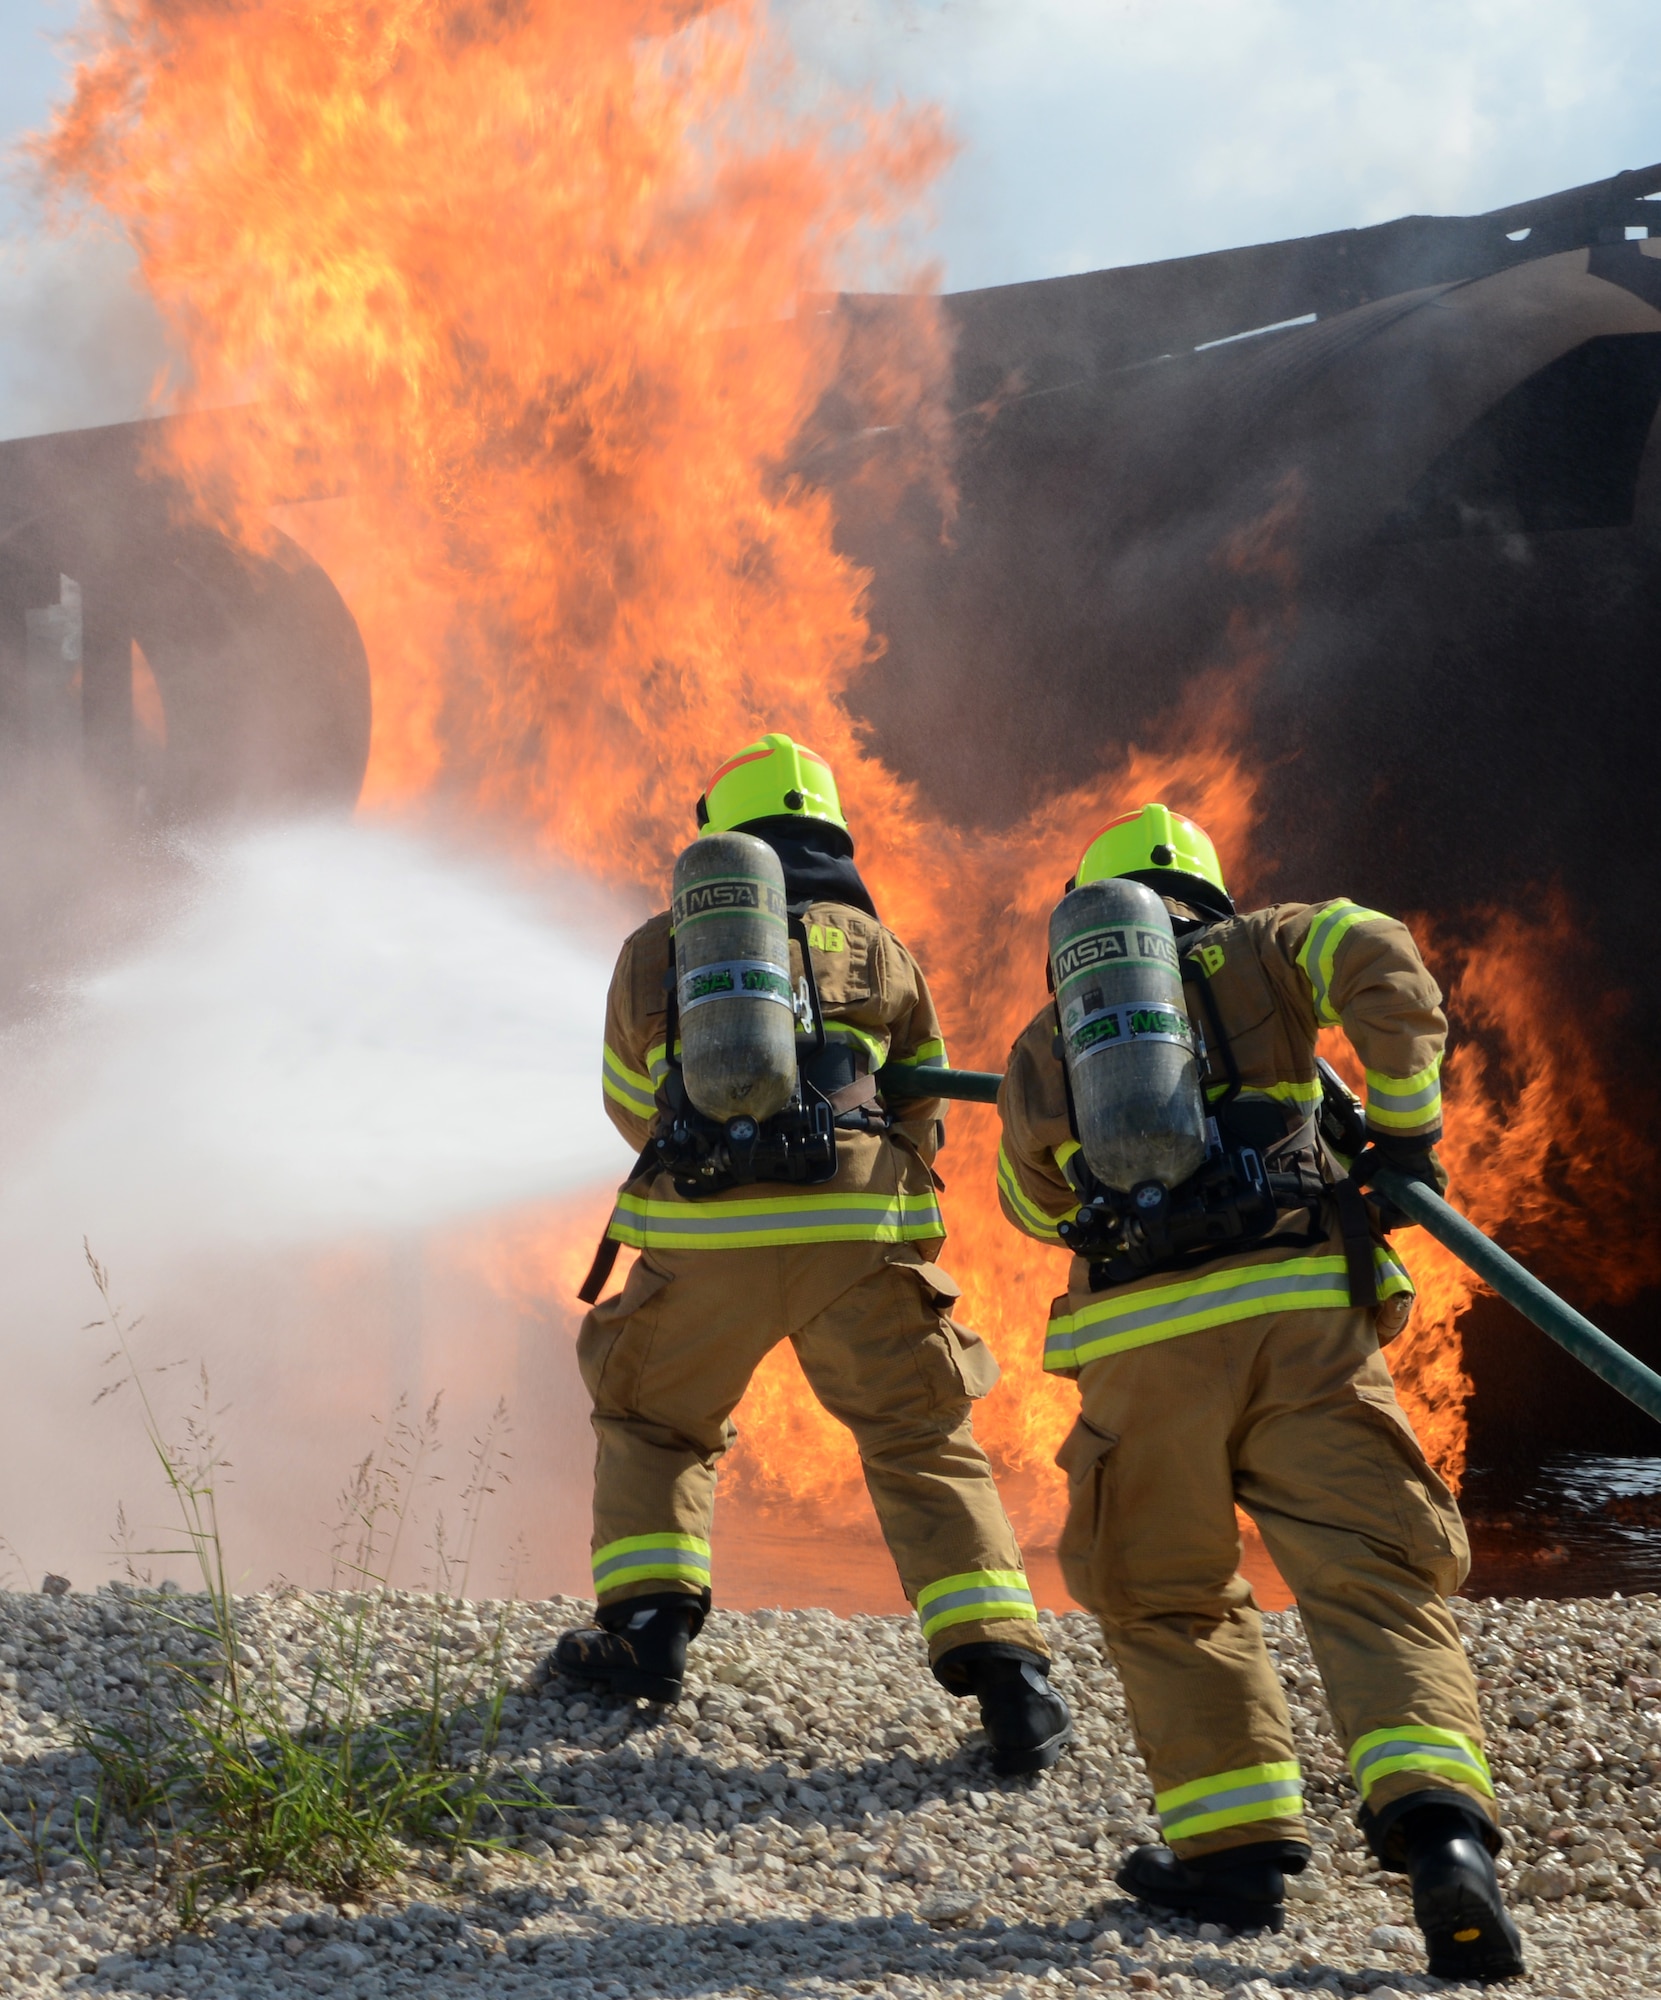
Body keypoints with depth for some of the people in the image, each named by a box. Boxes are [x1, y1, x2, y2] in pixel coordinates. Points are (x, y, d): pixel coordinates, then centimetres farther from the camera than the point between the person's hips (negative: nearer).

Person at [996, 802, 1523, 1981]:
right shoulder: (1255, 951, 17)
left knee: (1166, 1603, 19)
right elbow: (1379, 960, -3)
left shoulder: (1044, 1041, 23)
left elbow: (1035, 1203, 36)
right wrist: (1406, 1125, 6)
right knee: (1374, 1579, -5)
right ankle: (1437, 1822, -27)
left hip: (1140, 1343, 1)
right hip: (1301, 1310, -1)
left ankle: (1232, 1849, 10)